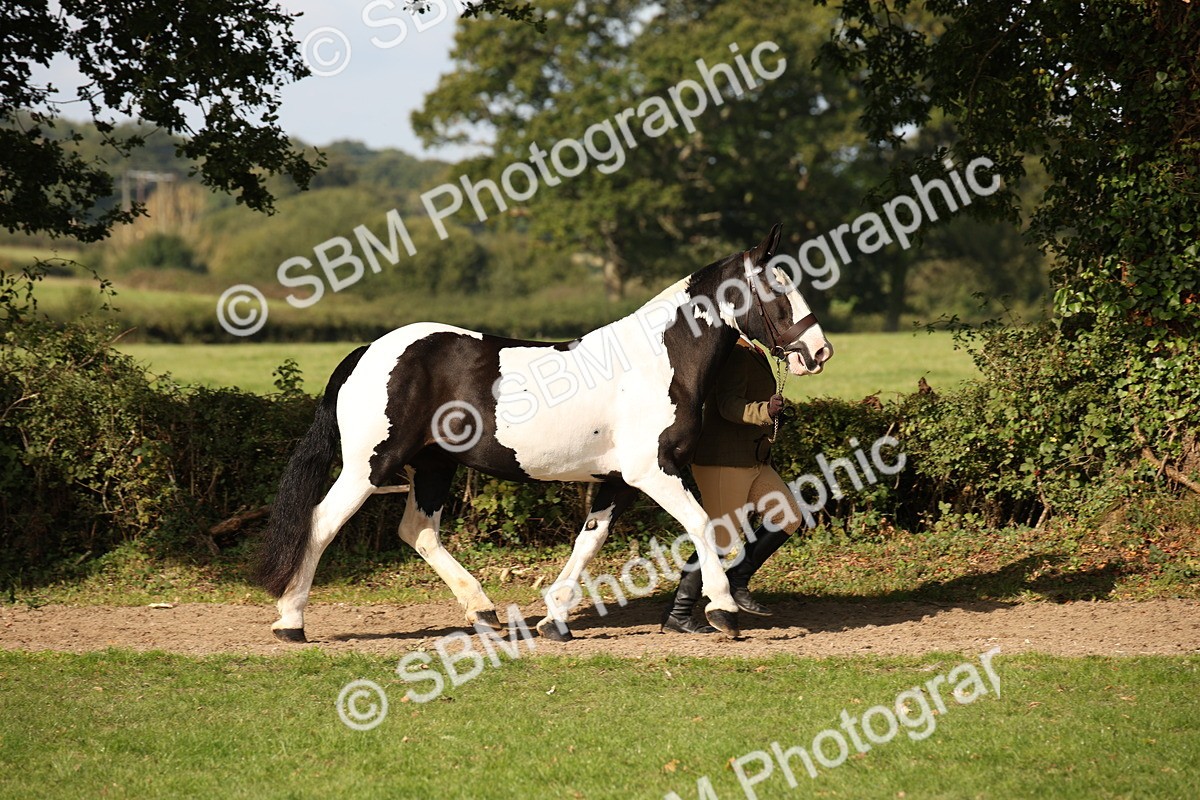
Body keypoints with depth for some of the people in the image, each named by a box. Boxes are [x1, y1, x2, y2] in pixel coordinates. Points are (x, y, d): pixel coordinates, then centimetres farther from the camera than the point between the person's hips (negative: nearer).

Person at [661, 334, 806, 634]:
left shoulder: (754, 354, 15)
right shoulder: (735, 355, -17)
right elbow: (729, 406, -30)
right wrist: (766, 411, -47)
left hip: (753, 461, 10)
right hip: (723, 463, -10)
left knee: (789, 517, 4)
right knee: (722, 540, -7)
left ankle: (738, 581, 9)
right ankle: (676, 615, 1)